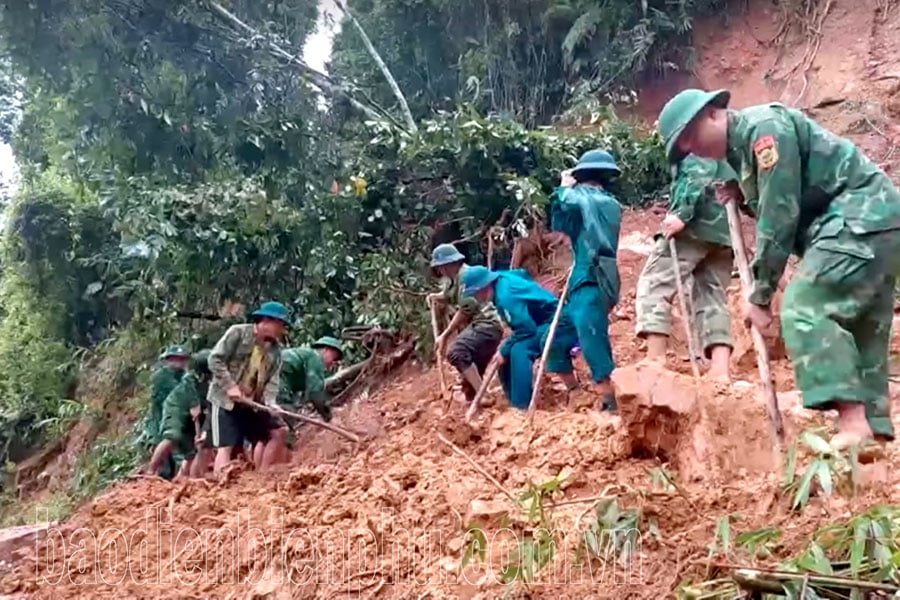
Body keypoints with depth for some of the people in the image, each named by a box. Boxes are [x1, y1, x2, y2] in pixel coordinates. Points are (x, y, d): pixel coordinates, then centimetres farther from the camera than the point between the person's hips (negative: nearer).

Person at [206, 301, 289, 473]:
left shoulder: (275, 349, 6)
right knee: (226, 446, -13)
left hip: (252, 403, 7)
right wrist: (230, 386, -22)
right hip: (225, 399, -7)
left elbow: (273, 379, -1)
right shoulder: (238, 332, -10)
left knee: (279, 430, 4)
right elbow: (215, 359, -14)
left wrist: (270, 401, -19)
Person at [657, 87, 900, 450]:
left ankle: (854, 424, -23)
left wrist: (760, 294, -15)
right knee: (863, 328, 8)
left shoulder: (763, 126, -14)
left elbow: (780, 215, -18)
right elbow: (781, 203, 24)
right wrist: (743, 197, 4)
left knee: (805, 308, -18)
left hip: (861, 218, -10)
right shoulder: (741, 148, 17)